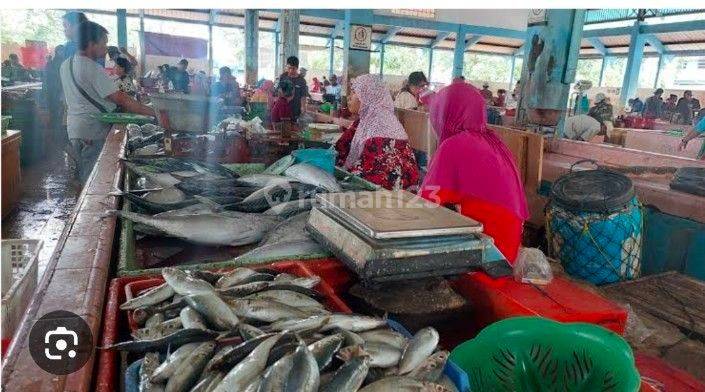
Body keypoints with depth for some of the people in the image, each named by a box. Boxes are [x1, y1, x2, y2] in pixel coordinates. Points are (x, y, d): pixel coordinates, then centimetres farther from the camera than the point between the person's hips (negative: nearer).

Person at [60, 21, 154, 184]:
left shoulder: (65, 65, 10)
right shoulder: (93, 69, -18)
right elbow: (120, 99, -22)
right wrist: (153, 112, -21)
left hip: (73, 128, 9)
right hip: (92, 130, -9)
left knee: (82, 173, 18)